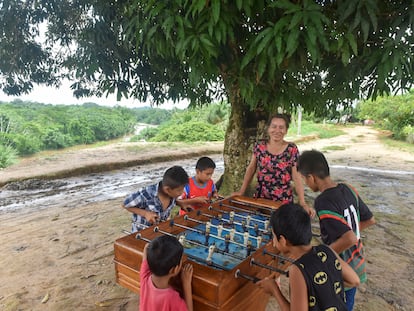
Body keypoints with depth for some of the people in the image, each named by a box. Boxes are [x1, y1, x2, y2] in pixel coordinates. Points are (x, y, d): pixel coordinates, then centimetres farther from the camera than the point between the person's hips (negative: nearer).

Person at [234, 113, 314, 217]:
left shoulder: (292, 149, -8)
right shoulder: (259, 146, -3)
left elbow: (296, 177, -7)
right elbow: (251, 169, 5)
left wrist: (303, 203, -14)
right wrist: (242, 191, 1)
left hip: (284, 200, -1)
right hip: (260, 197, 2)